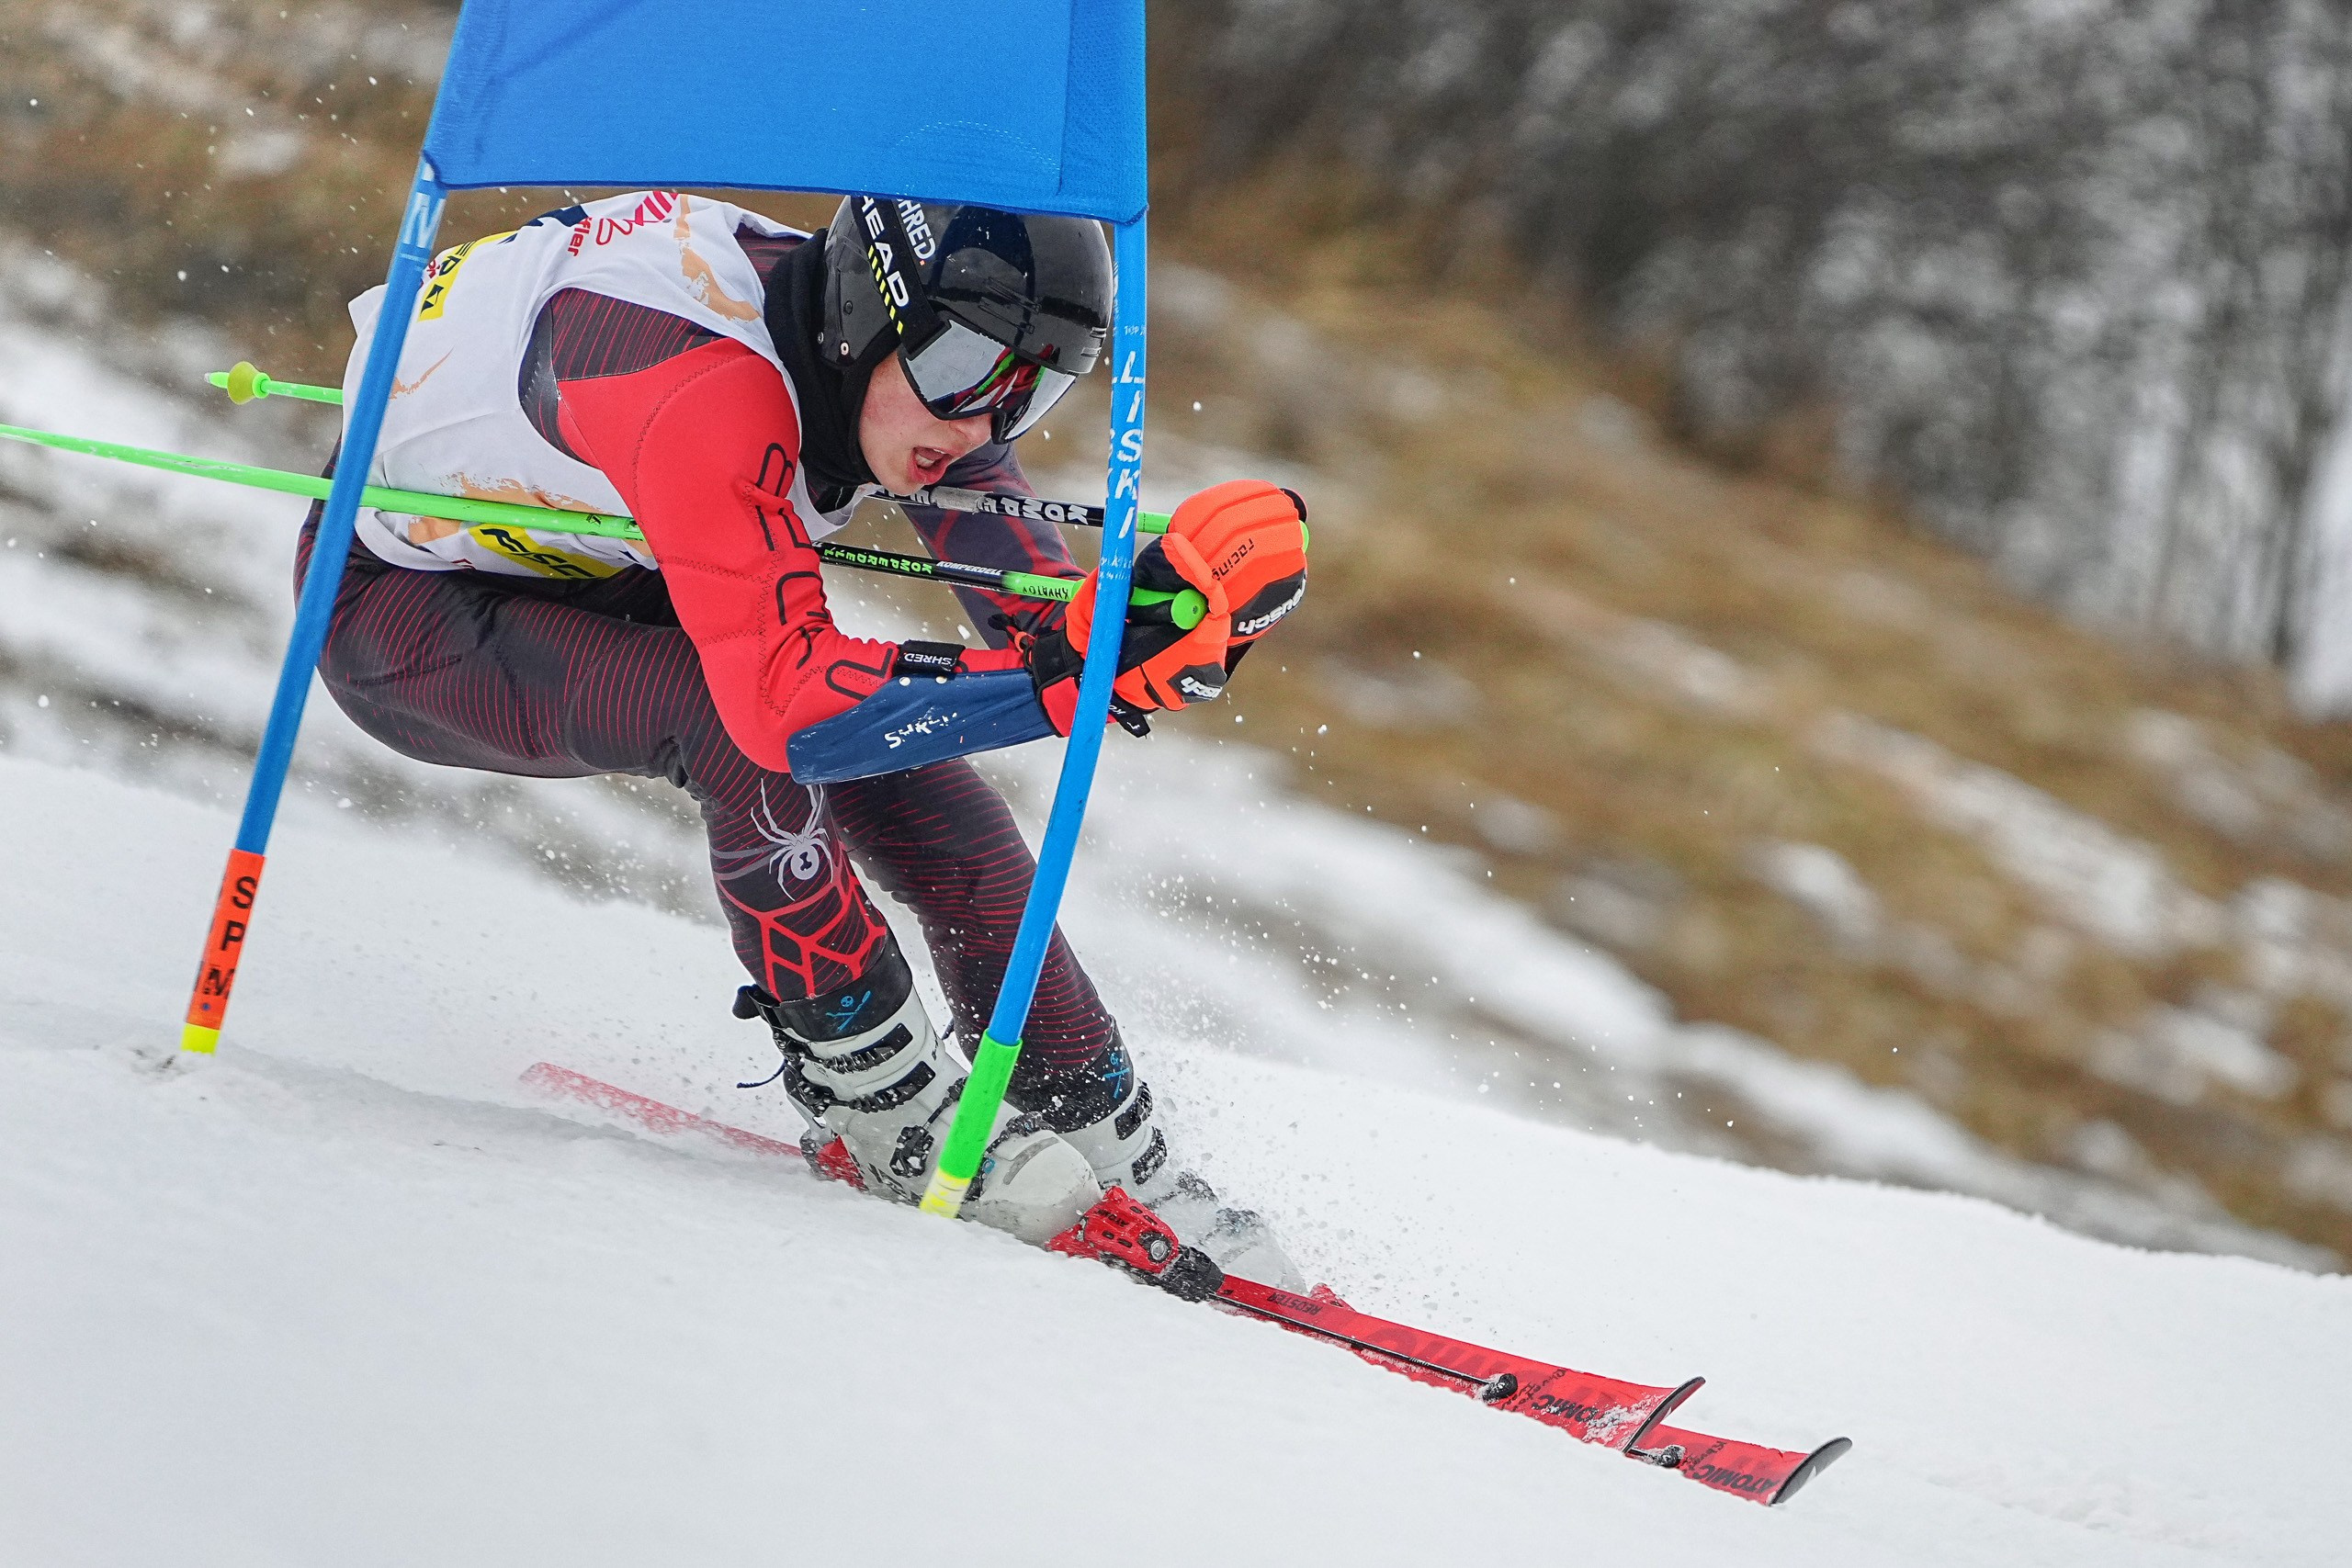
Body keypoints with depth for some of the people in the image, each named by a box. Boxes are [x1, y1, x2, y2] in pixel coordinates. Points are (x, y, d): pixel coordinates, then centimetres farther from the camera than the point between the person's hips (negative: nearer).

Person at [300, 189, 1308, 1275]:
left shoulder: (912, 358, -16)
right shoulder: (708, 394, -41)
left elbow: (1041, 612, -10)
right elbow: (783, 698, -46)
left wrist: (1121, 641, -33)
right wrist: (1071, 679, -51)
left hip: (588, 573, 7)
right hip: (400, 602, -7)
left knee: (917, 783, -8)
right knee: (743, 728, -32)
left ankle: (1107, 1141, 5)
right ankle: (891, 1114, -18)